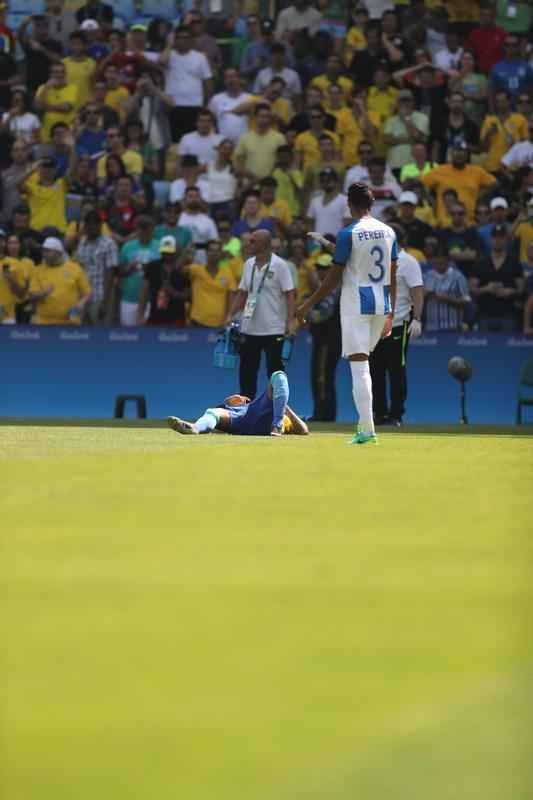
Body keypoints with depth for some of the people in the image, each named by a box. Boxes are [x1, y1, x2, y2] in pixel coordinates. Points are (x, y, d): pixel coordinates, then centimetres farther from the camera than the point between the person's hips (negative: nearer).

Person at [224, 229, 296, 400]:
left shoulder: (279, 265, -8)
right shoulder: (249, 264, 10)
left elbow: (290, 294, -11)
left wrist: (290, 322, -19)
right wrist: (231, 315, 7)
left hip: (273, 330, -6)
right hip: (249, 328, 6)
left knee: (275, 371, -1)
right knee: (246, 370, 8)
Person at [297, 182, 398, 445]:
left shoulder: (348, 233, -10)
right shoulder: (388, 232, 7)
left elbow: (334, 276, -9)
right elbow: (393, 276, 10)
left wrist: (309, 305, 0)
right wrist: (391, 314, 17)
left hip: (356, 303, -6)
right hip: (381, 304, 6)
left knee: (359, 365, -6)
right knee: (362, 360, 21)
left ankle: (367, 429, -12)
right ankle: (364, 422, 18)